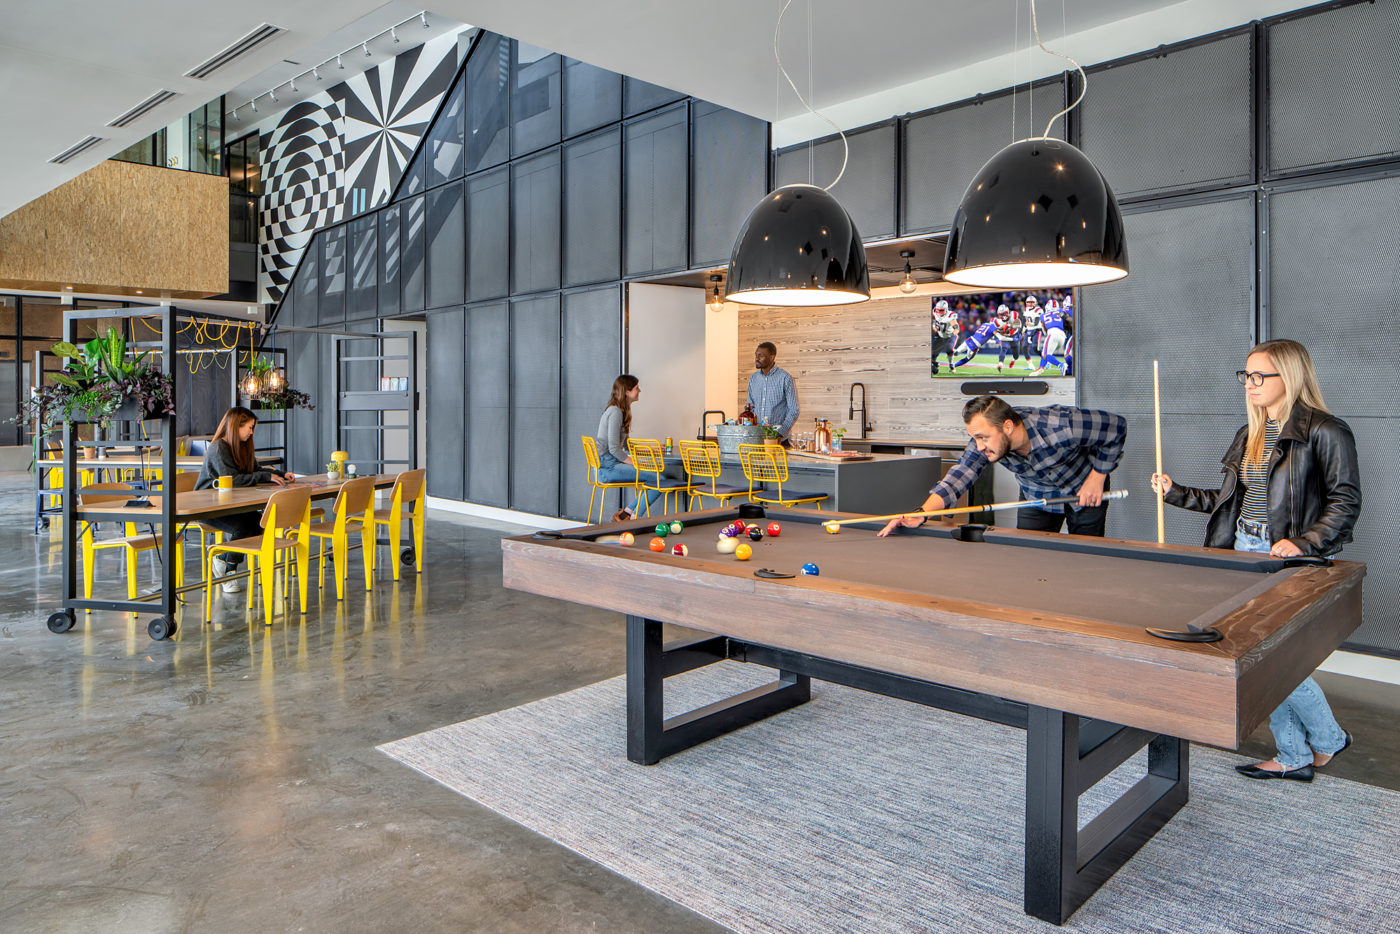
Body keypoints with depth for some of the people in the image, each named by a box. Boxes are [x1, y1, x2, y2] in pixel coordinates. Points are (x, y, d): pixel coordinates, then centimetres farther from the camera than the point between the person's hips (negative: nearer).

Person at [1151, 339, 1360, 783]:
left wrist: (1302, 542, -20)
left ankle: (1328, 738, 18)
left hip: (1289, 558, -7)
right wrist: (1176, 492, 11)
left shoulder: (1325, 431, -9)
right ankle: (1294, 757, 20)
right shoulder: (1249, 434, 13)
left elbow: (1346, 501, -10)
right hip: (1243, 551, 7)